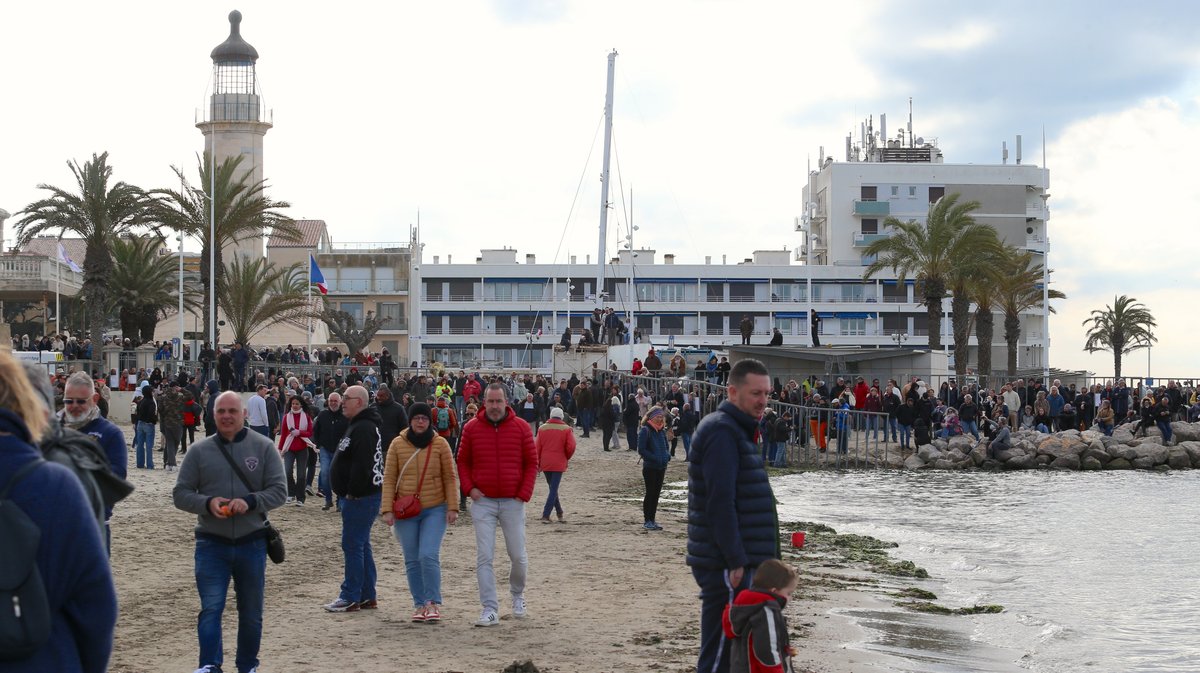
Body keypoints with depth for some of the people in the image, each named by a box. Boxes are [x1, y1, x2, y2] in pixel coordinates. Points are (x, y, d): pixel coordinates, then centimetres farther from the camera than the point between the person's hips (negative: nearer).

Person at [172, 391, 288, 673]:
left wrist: (250, 502, -20)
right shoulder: (199, 451, 1)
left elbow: (279, 489, -2)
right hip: (211, 543, -1)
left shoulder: (263, 447, -1)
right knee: (211, 608, -12)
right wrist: (207, 503, -18)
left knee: (251, 613, 12)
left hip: (252, 543, 1)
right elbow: (181, 493, 2)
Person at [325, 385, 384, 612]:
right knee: (361, 545, 14)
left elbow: (362, 465, -25)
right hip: (362, 496, 11)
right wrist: (349, 494, 21)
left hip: (360, 498, -11)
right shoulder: (361, 425, 18)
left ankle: (351, 598, -3)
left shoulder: (363, 428, -17)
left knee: (352, 545, -7)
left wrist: (353, 492, -21)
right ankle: (367, 596, 19)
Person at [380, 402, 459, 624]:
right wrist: (387, 509, -5)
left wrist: (452, 507, -5)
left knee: (429, 556, -14)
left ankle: (433, 603, -2)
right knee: (412, 561, 6)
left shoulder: (440, 444, -2)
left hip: (435, 510, -2)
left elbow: (450, 478, 1)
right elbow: (389, 478, 1)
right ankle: (419, 605, 16)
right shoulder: (398, 444, 0)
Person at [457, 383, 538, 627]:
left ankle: (517, 593, 33)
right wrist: (469, 488, -5)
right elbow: (463, 462, 9)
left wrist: (524, 494, -6)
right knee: (484, 557, -6)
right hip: (483, 502, 0)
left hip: (513, 502, 0)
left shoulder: (521, 427, 0)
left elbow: (531, 463, 3)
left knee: (518, 556, 5)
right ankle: (490, 610, -3)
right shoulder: (471, 428, 2)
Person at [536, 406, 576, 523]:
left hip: (545, 464, 3)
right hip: (558, 464, -3)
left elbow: (537, 447, 4)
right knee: (553, 490, -3)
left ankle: (559, 513, 23)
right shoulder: (566, 429, -2)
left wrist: (538, 464, 11)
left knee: (553, 488, 17)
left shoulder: (542, 428, 5)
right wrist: (567, 458, 10)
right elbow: (571, 447, -9)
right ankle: (545, 516, -12)